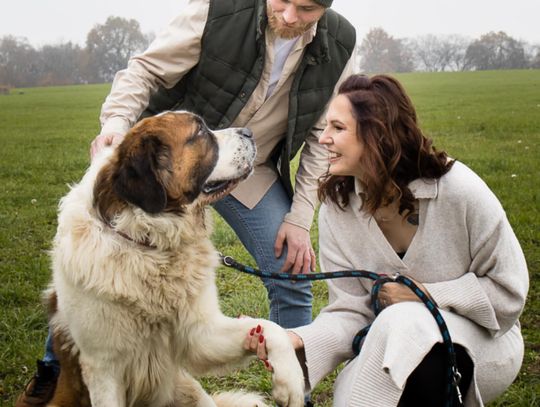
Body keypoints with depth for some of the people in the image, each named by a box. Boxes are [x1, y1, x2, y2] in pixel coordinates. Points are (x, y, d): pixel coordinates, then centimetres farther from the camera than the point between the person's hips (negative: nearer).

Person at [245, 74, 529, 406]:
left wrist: (425, 294, -20)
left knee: (403, 321, -34)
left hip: (482, 339, -2)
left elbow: (508, 290, -11)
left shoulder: (457, 189, -18)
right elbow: (351, 311, -10)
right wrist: (300, 341, -30)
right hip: (390, 344, 2)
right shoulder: (337, 208, -7)